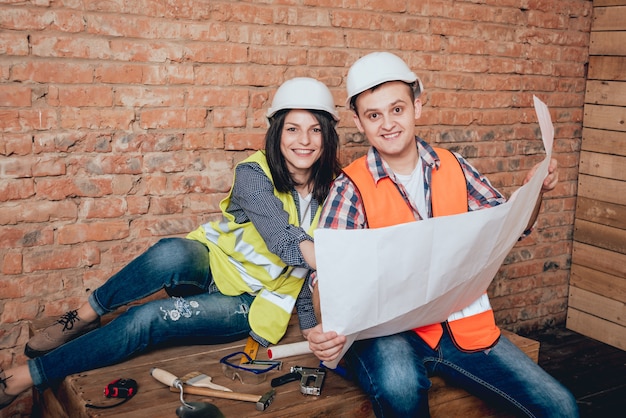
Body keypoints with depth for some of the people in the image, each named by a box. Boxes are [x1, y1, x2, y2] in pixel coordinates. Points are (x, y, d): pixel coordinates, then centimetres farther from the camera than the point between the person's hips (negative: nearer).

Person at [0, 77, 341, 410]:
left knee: (149, 319, -26)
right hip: (213, 265, 0)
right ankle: (84, 317, -13)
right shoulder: (253, 174, -16)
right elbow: (284, 239, -33)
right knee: (171, 252, -37)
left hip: (253, 300, 0)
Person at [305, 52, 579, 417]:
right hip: (390, 330, -3)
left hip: (464, 324, 3)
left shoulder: (452, 167, 5)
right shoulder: (352, 188, -7)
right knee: (400, 386, -36)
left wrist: (535, 190, -8)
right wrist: (325, 330, -35)